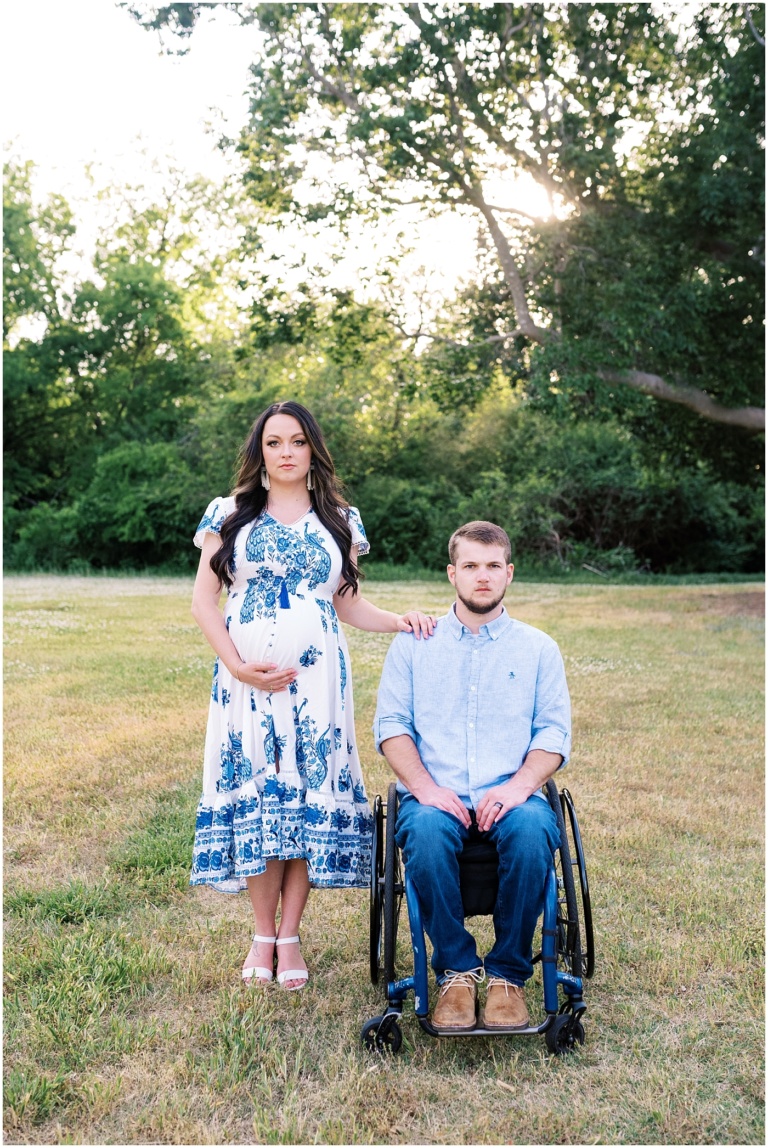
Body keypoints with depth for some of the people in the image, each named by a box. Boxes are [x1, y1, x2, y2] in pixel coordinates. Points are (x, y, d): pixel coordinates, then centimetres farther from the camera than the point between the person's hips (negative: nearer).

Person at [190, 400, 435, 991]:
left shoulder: (340, 520, 11)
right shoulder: (230, 515, 6)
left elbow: (348, 603, 15)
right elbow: (204, 601, 4)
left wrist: (399, 620, -4)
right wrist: (239, 665, -9)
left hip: (317, 676, 1)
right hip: (247, 677, -1)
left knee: (311, 791, -1)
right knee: (254, 790, -1)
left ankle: (290, 934, 12)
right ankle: (263, 933, 14)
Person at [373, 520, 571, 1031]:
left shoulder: (538, 648, 14)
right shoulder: (413, 643, 14)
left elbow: (555, 731, 6)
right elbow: (390, 724, 5)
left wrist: (519, 785, -13)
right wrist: (425, 787, -12)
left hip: (511, 795, 0)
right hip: (435, 797, 0)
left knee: (532, 831, -34)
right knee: (426, 832, -35)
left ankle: (508, 974, -15)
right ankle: (456, 971, -17)